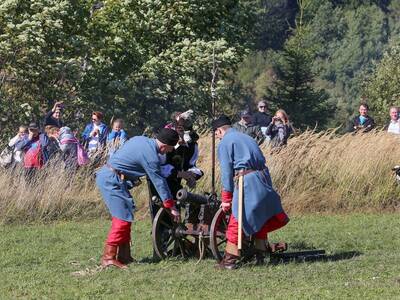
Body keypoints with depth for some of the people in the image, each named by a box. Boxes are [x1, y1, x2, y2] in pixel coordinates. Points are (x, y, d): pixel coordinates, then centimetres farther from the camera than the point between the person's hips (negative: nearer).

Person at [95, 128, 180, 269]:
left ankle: (124, 256, 17)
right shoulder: (151, 156, -17)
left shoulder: (141, 139, 9)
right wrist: (171, 207, -7)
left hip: (105, 175, 10)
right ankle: (108, 257, -9)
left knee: (124, 216, 13)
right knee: (123, 217, -10)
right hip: (112, 180, -10)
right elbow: (159, 182, -13)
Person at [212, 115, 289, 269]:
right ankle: (260, 255, 26)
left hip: (246, 181, -7)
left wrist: (226, 198, -2)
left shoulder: (224, 143, 1)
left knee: (237, 221, -2)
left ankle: (229, 260, -2)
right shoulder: (247, 138, 24)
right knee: (260, 218, 19)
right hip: (264, 180, 7)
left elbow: (226, 171, -5)